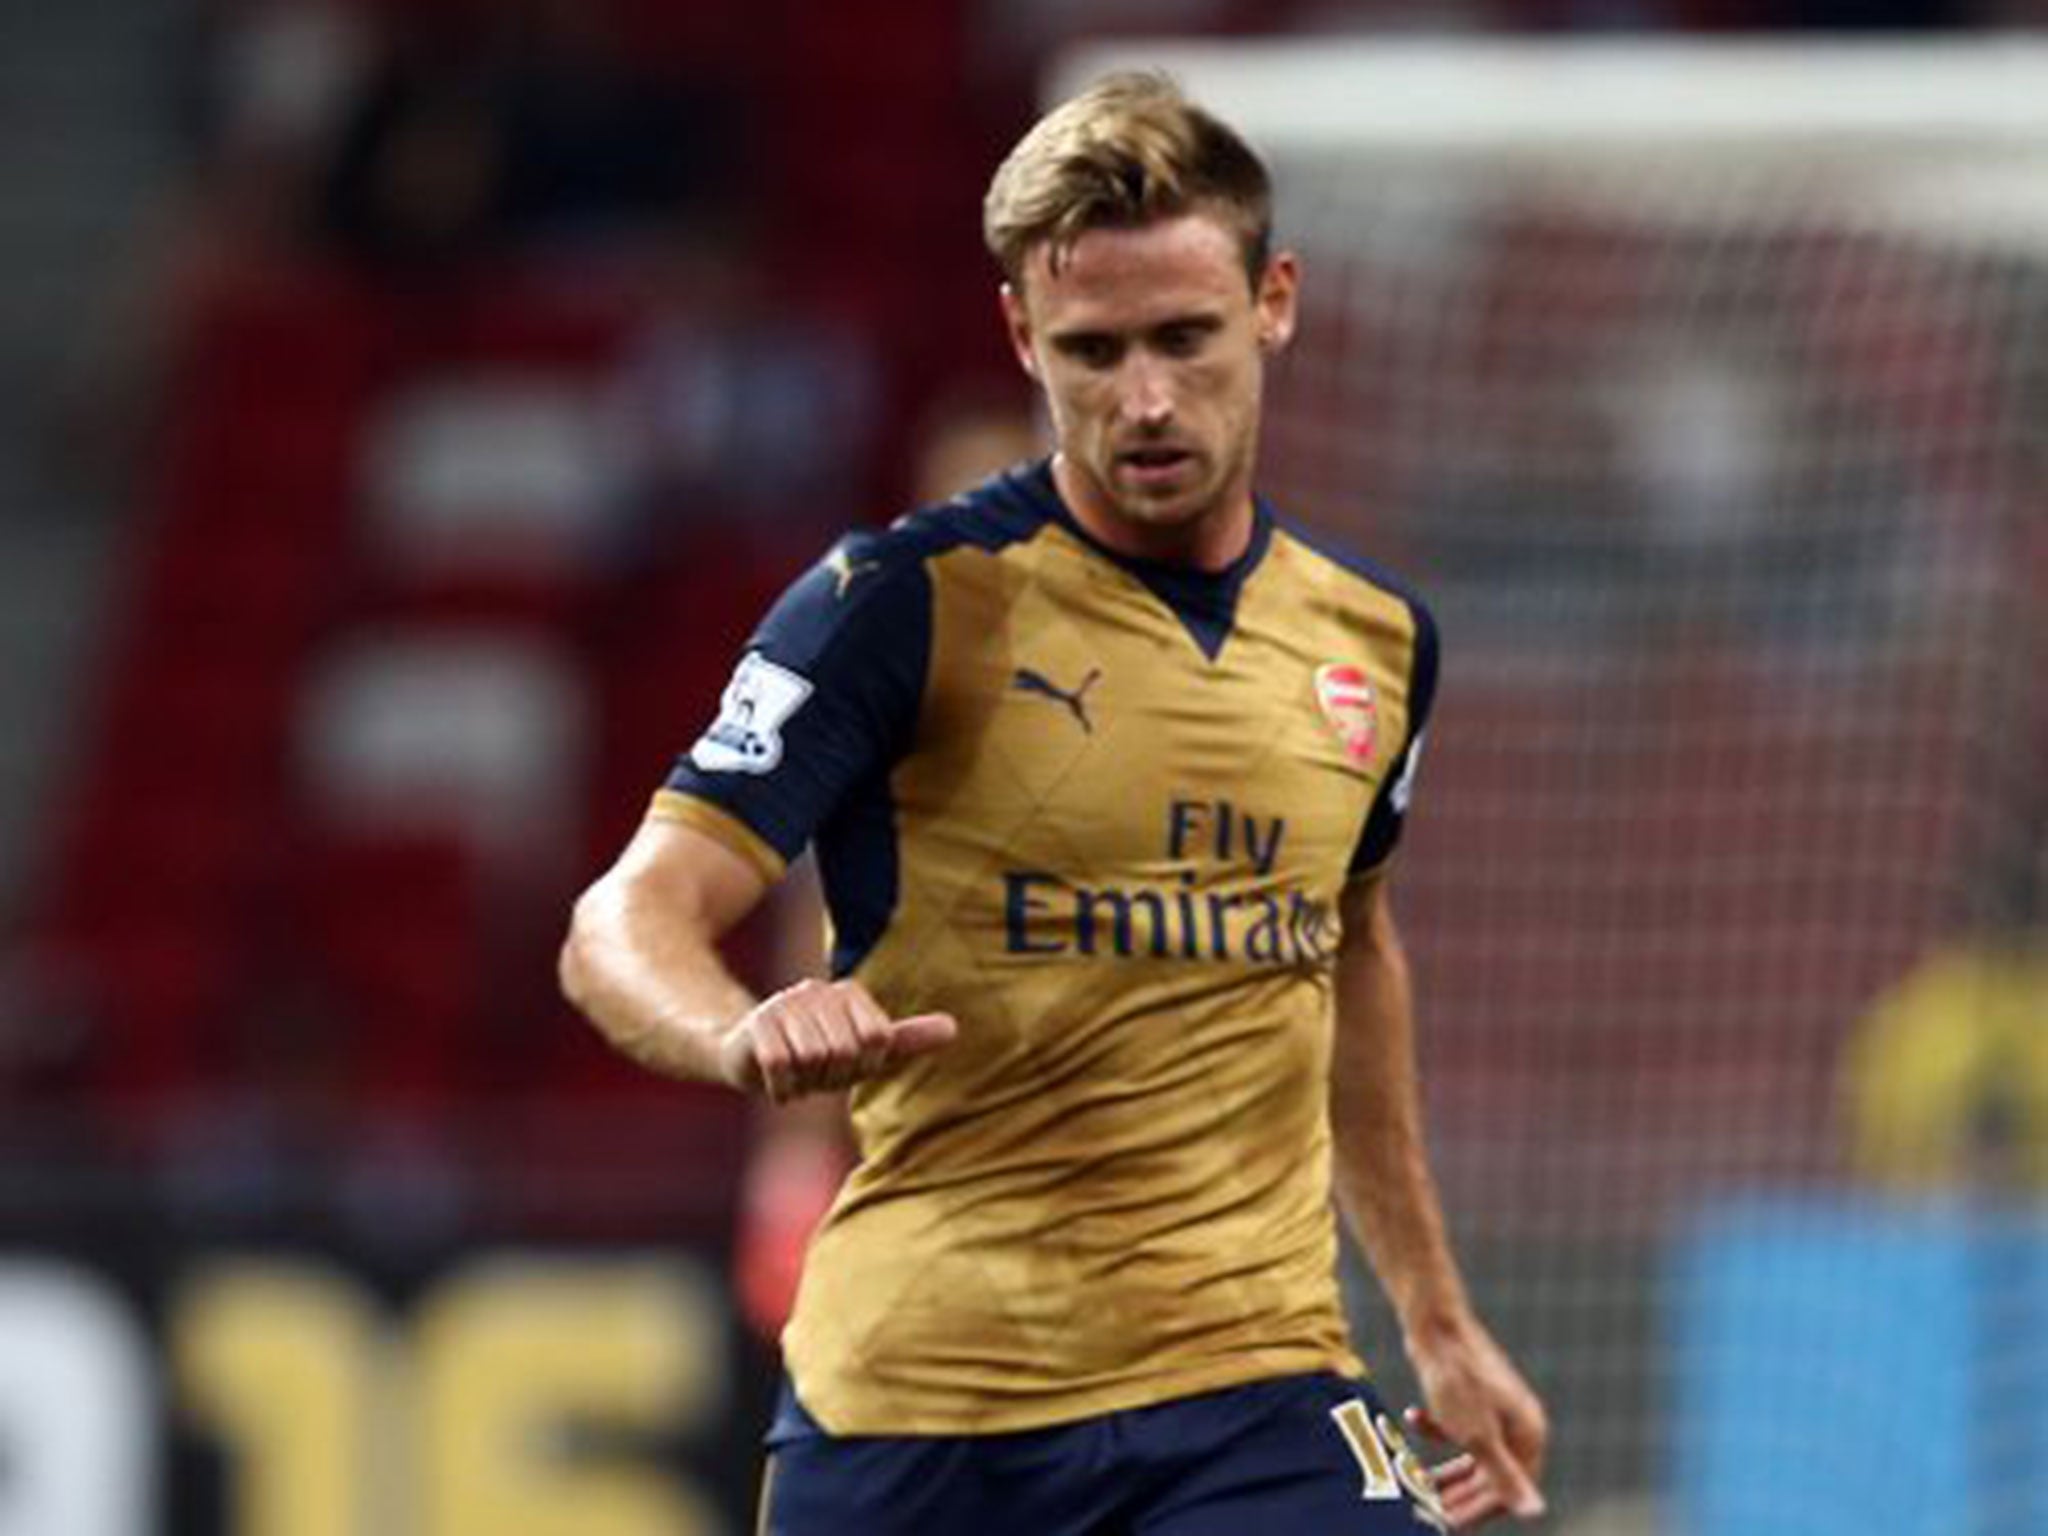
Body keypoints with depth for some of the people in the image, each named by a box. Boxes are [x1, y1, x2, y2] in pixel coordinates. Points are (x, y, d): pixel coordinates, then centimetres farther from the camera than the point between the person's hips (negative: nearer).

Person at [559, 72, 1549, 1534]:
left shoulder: (1375, 639, 9)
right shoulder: (903, 602, -7)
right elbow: (627, 926, -13)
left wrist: (1439, 1321, 31)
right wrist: (747, 1032, -36)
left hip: (1255, 1383, 3)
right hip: (911, 1403, -3)